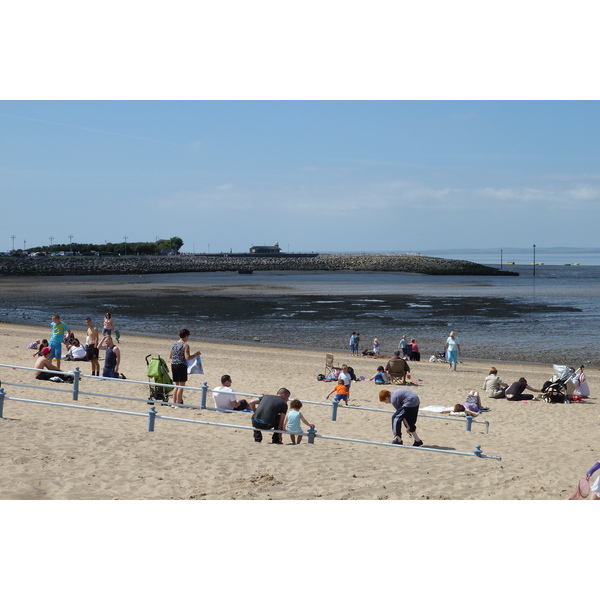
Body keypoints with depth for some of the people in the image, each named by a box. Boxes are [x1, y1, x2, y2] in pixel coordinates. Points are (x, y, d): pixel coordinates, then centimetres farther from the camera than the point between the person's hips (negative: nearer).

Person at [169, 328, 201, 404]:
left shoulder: (174, 344, 10)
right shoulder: (185, 345, -11)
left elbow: (170, 356, 17)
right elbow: (188, 358, -19)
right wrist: (196, 354, -5)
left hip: (173, 365, 7)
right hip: (181, 365, -7)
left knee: (176, 385, 16)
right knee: (182, 385, 0)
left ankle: (174, 402, 16)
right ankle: (178, 403, -2)